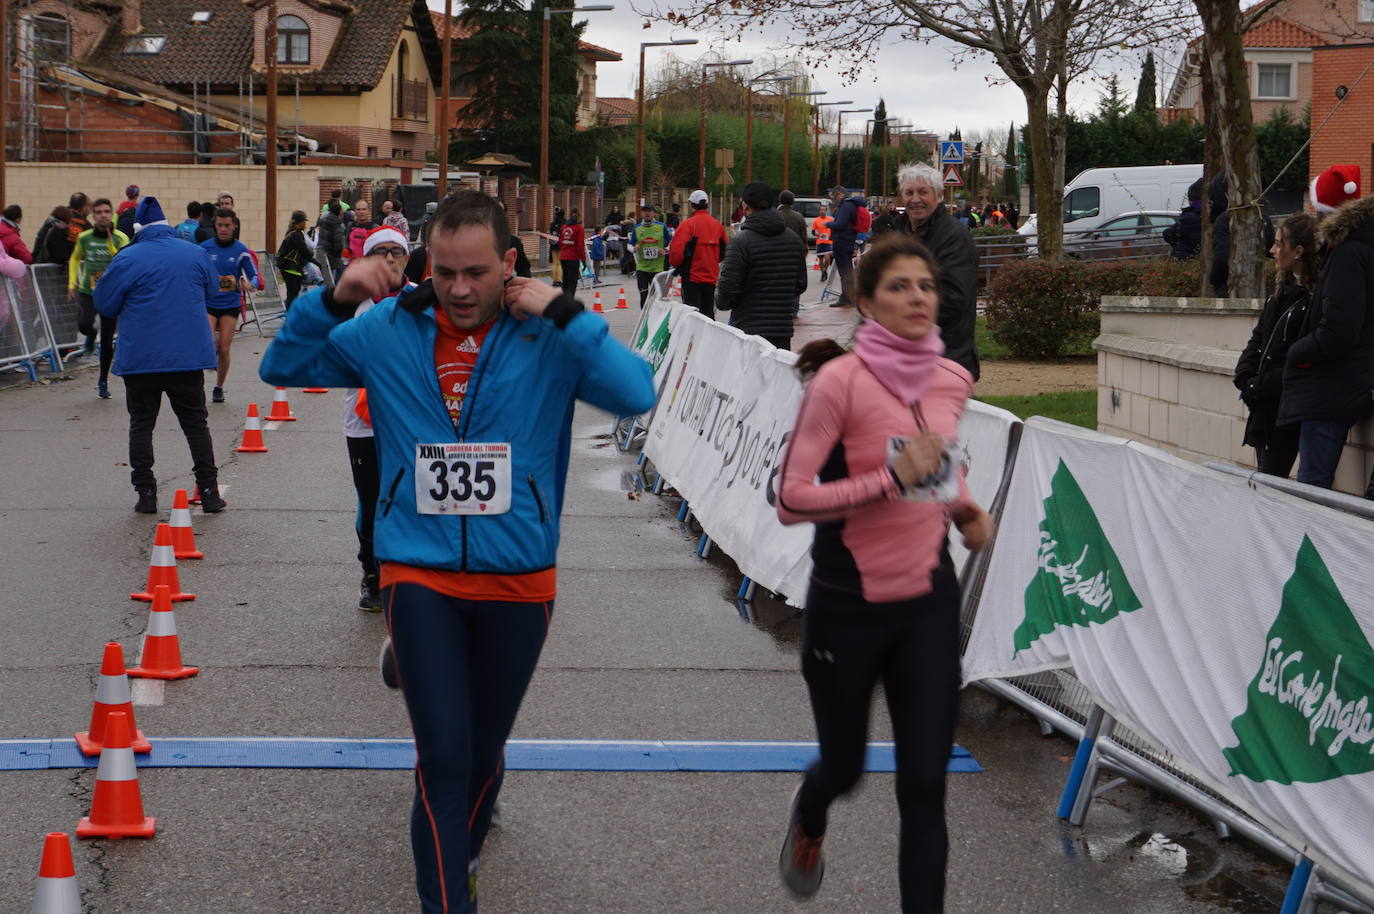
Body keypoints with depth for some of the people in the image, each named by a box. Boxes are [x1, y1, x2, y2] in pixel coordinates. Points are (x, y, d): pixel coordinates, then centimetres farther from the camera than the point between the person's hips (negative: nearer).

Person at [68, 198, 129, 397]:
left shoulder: (120, 238, -9)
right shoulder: (84, 237, -1)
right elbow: (75, 258, 17)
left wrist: (111, 247, -34)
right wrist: (72, 283, 8)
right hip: (87, 291, 1)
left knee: (107, 341, 4)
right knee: (84, 324, -28)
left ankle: (103, 382, 23)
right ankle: (90, 336, 11)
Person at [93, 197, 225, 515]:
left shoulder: (127, 259, -9)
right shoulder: (195, 254, 2)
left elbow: (104, 304, -4)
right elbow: (212, 291, 17)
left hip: (140, 358, -2)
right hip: (189, 355, 3)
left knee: (141, 424, 8)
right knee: (196, 423, 9)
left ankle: (146, 492, 5)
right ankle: (209, 491, 4)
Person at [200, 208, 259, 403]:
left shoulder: (241, 250, -1)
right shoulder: (205, 248, 1)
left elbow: (254, 276, 1)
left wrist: (248, 284, -19)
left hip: (231, 305, 0)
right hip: (208, 303, 0)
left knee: (224, 350, 0)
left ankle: (219, 387, 18)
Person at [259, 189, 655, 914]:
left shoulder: (547, 338, -9)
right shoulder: (390, 331, -3)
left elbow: (636, 395, -22)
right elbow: (282, 370, 5)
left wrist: (564, 313, -25)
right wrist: (332, 302, -12)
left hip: (518, 579, 1)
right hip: (420, 575, -1)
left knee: (483, 750, 20)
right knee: (444, 753, -10)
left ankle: (455, 852, 48)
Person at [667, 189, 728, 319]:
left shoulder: (688, 225, -13)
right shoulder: (717, 225, 5)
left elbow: (676, 252, -17)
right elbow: (725, 252, 14)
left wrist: (675, 263, 4)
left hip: (692, 277, -5)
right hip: (712, 278, 5)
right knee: (708, 314, 13)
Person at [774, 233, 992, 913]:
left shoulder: (952, 381, 0)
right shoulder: (840, 381, -18)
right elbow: (791, 501, -19)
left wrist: (964, 507, 3)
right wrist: (892, 480, -26)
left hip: (929, 603, 4)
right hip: (848, 606, -3)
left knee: (924, 785, -1)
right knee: (844, 767, 17)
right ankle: (809, 821, 54)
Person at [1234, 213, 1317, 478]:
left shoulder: (1314, 301, -17)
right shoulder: (1284, 292, 13)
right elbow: (1258, 338, 15)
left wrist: (1258, 387, -16)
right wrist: (1245, 377, -2)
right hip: (1265, 410, 9)